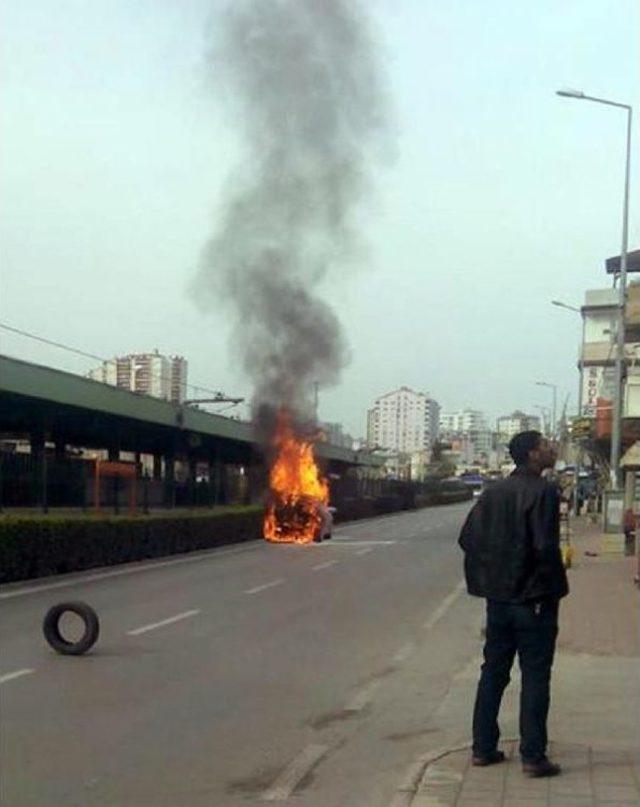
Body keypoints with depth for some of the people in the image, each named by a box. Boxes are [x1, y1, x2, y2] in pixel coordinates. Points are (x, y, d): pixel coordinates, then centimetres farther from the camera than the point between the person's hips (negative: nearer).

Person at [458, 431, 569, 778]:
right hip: (533, 601, -6)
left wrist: (485, 579, 12)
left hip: (498, 599, 6)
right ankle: (533, 756, 5)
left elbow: (468, 538, 7)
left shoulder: (494, 493, 7)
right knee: (535, 678, 2)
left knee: (493, 672, 13)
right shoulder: (543, 492, -14)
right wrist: (555, 589, -11)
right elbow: (545, 548, -22)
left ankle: (483, 748, 18)